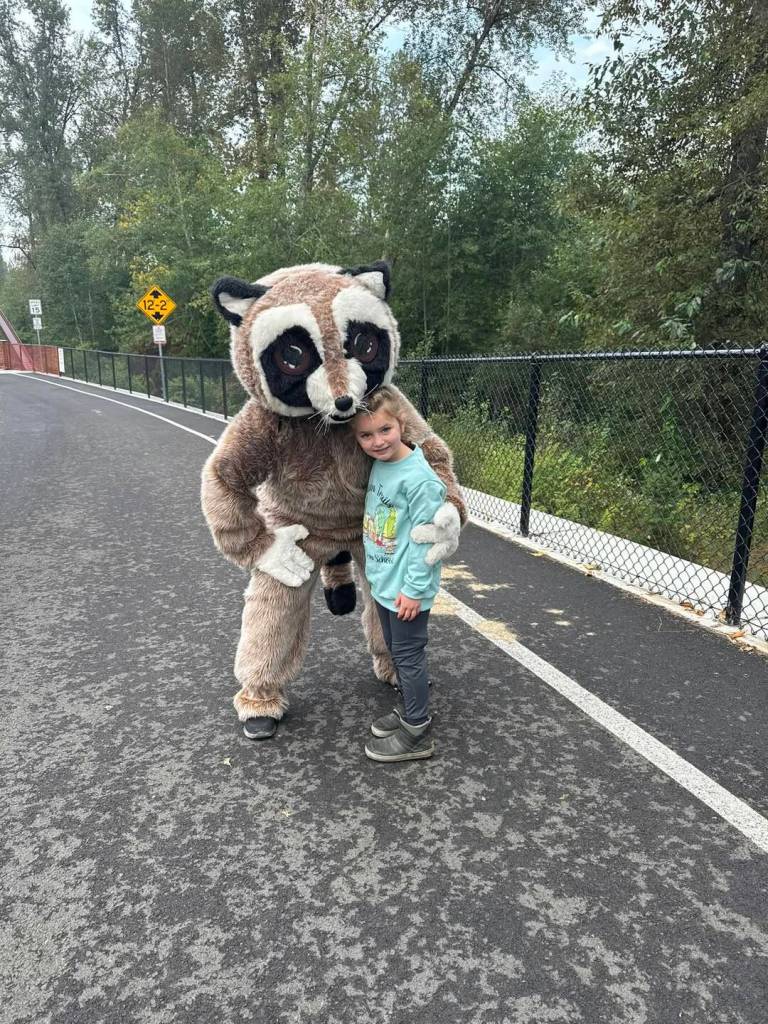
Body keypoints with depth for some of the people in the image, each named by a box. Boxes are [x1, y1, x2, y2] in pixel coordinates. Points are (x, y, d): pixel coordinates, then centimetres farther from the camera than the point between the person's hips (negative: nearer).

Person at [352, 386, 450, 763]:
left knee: (408, 656, 5)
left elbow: (424, 539, -21)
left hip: (406, 588, -8)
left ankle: (416, 734, 20)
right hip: (383, 582, 8)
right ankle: (410, 710, 40)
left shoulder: (420, 478, -23)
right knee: (396, 650, 21)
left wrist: (413, 589, -19)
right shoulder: (379, 464, 3)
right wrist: (380, 575, 17)